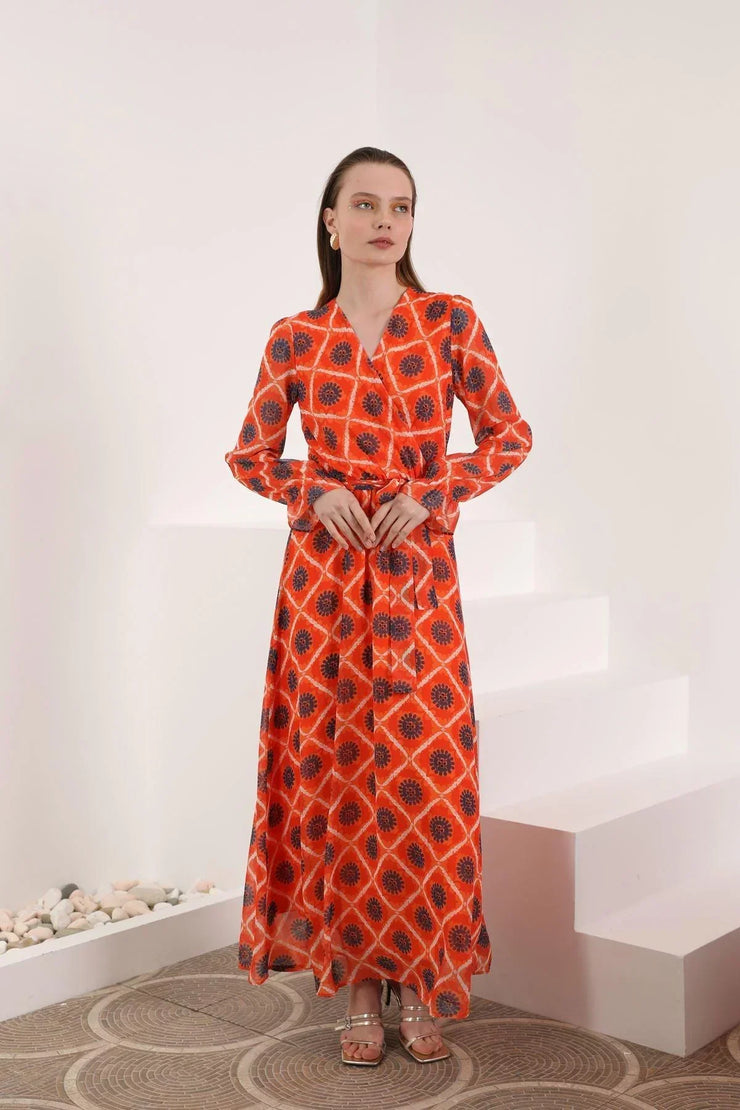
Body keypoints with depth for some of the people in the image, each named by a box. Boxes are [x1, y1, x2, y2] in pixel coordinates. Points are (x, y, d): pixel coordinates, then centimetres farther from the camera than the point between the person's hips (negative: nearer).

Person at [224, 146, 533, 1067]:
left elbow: (510, 436, 5)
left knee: (422, 774, 0)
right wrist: (317, 493, -9)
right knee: (335, 770, 4)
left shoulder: (451, 321, 2)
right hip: (324, 575, 1)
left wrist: (430, 493, -9)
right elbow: (249, 455, 10)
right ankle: (357, 983, 19)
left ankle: (420, 985, 18)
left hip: (419, 574, 0)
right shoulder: (295, 338, 3)